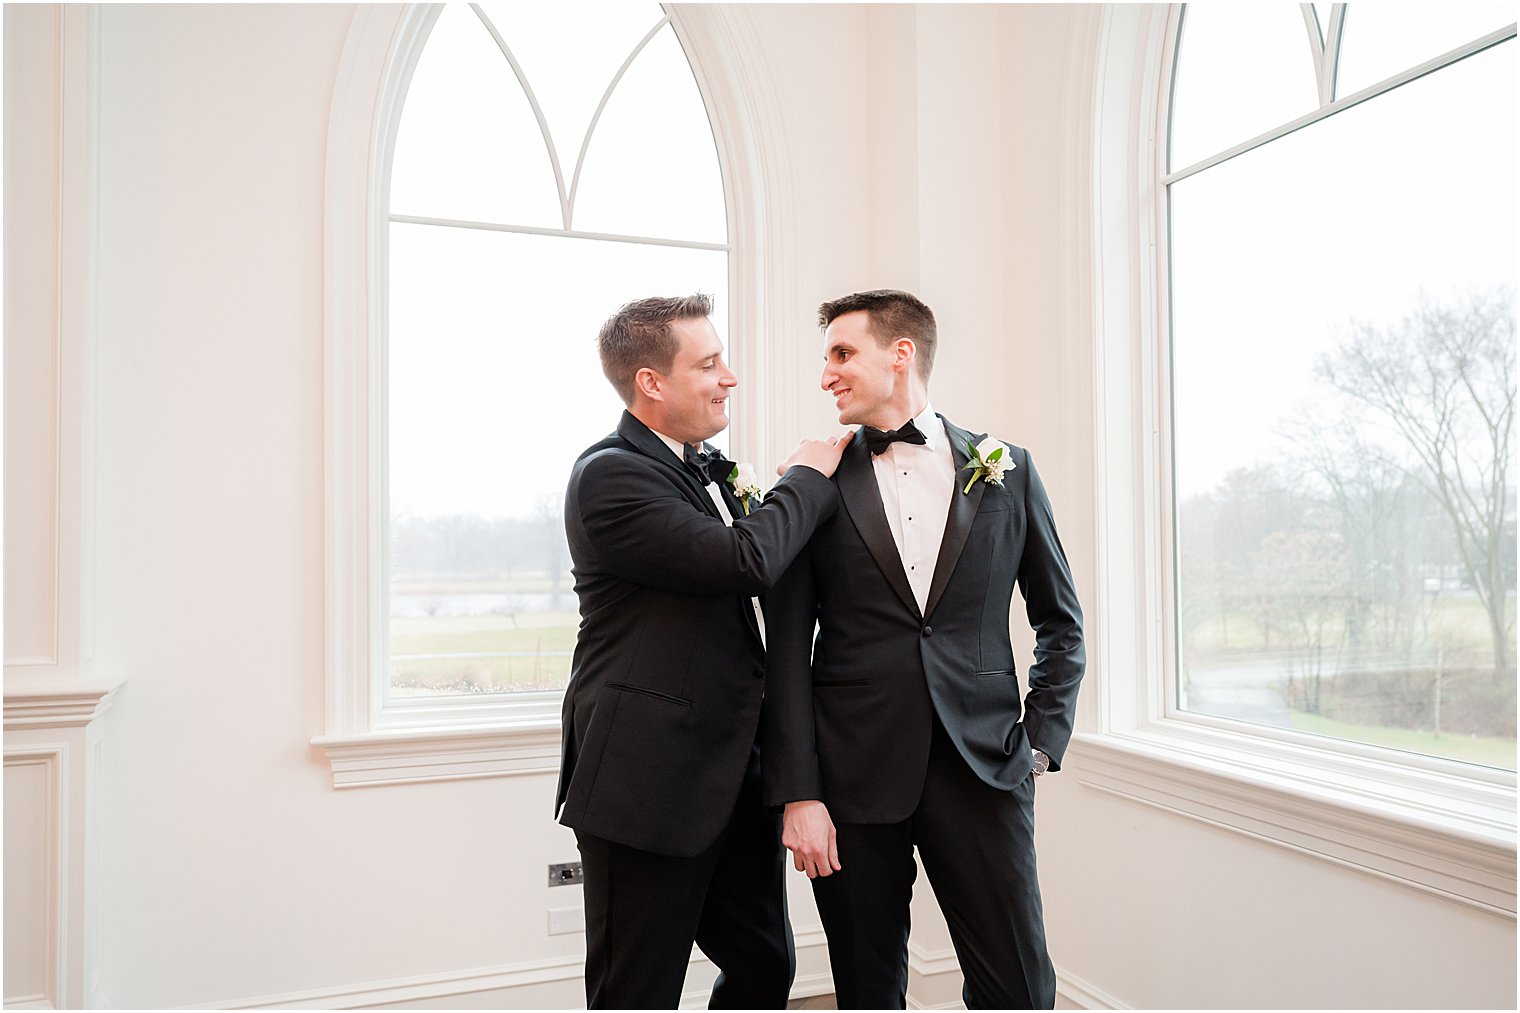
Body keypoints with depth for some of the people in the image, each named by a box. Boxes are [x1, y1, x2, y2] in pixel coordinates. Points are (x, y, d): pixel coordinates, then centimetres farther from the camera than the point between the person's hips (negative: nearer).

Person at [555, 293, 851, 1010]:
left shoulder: (707, 467, 12)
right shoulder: (610, 475, -17)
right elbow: (747, 562, -26)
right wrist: (806, 477, -9)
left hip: (732, 778, 9)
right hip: (648, 785, -8)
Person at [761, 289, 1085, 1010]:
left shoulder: (1007, 471, 6)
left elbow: (1061, 621, 14)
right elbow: (788, 653, -1)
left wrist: (1042, 741, 5)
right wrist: (797, 794, -6)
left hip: (982, 768, 1)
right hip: (853, 773, 0)